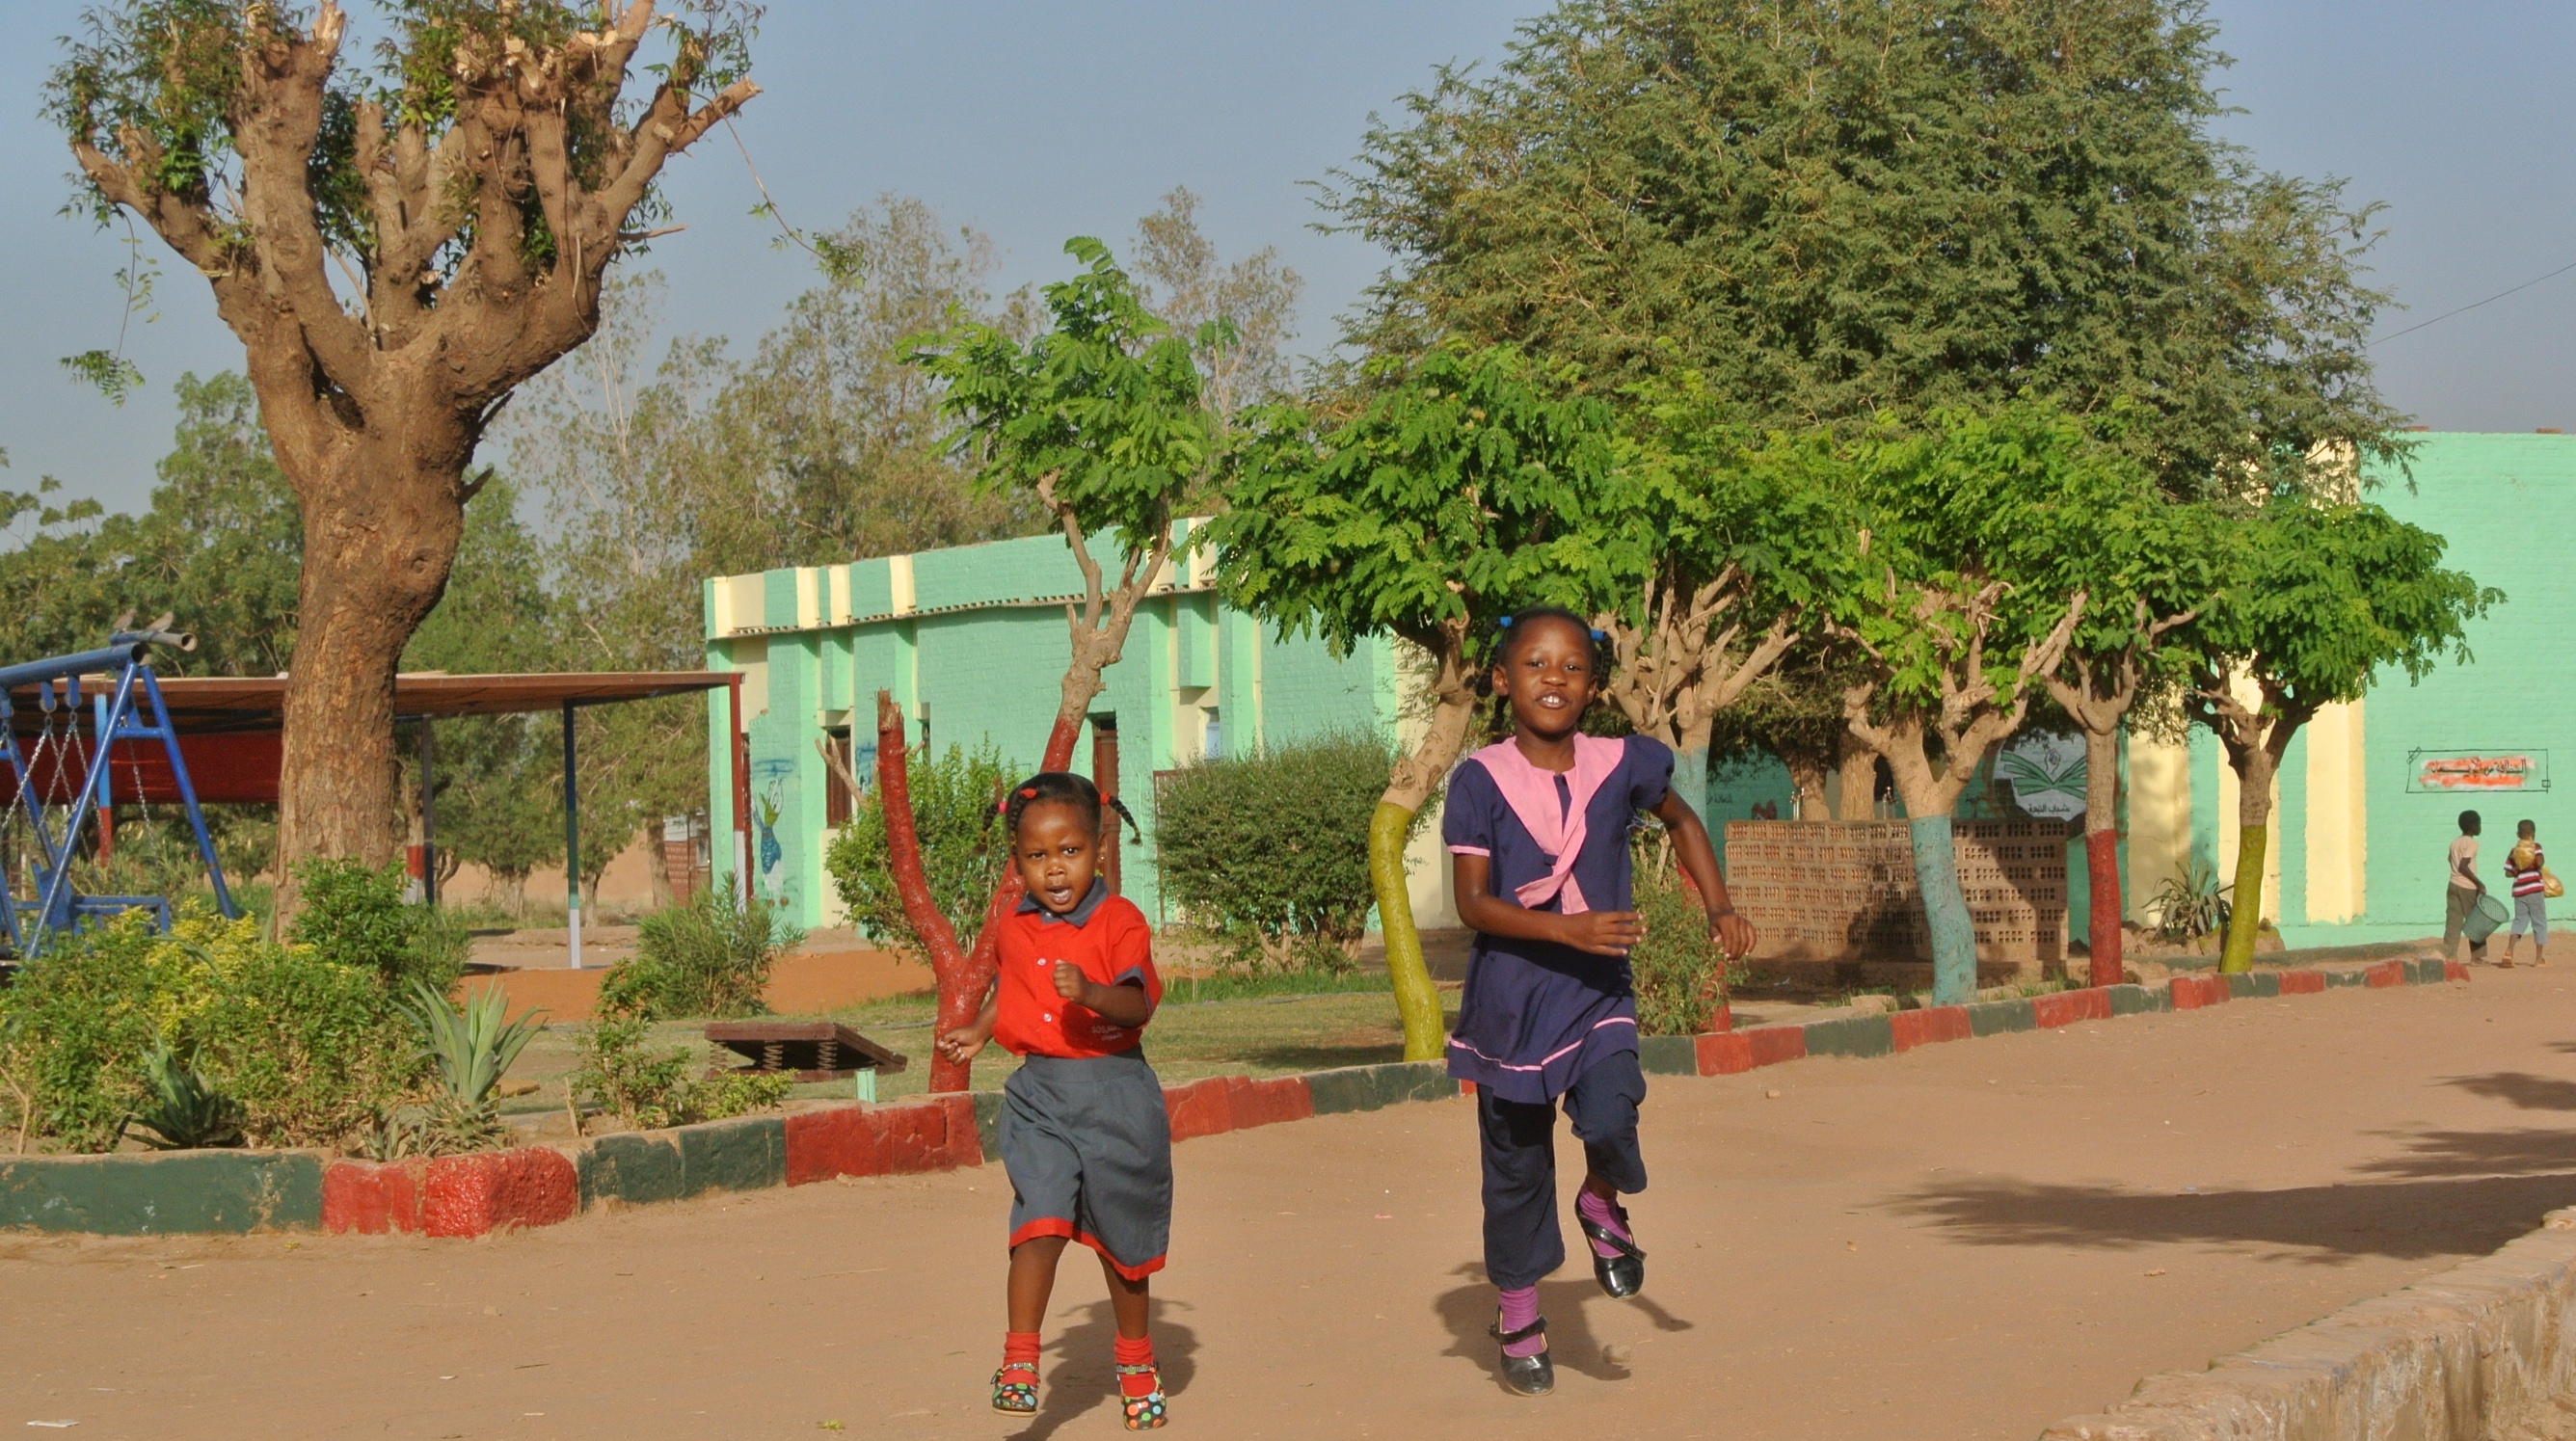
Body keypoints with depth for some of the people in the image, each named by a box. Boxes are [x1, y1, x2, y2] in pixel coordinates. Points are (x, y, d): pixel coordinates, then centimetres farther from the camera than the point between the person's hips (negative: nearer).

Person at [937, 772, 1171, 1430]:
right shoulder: (1016, 928, 7)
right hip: (1039, 1092, 2)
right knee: (1040, 1222, -15)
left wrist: (1090, 993, -38)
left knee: (1120, 1235, 12)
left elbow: (1138, 1006, -21)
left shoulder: (1120, 921, -9)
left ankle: (1136, 1359, 31)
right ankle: (1020, 1359, -12)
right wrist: (978, 1032, 15)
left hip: (1113, 1091, -2)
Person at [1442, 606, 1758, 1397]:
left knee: (1610, 1121, -24)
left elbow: (1682, 821, 18)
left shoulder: (1621, 765, -2)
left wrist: (1719, 906, 8)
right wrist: (1568, 929, -25)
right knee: (1517, 1163, 10)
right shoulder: (1480, 780, -10)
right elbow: (1473, 903, -14)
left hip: (1598, 993, 1)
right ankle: (1516, 1312, 31)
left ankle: (1603, 1206, 11)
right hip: (1510, 997, -1)